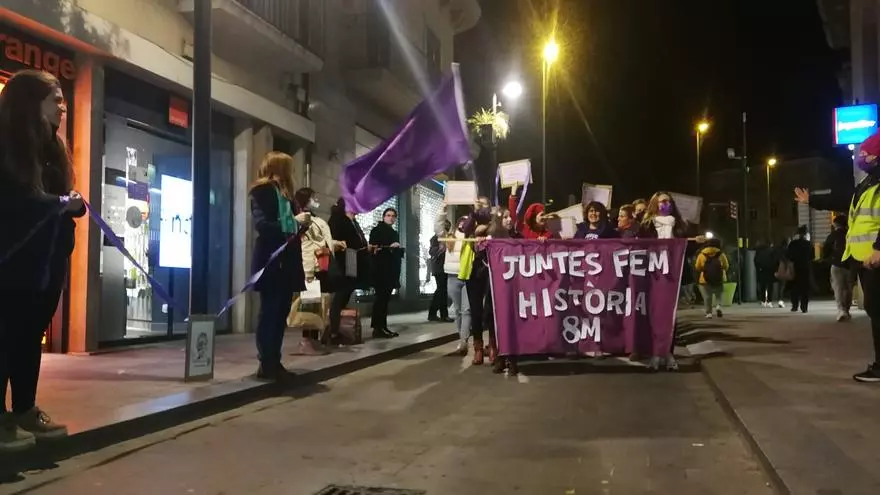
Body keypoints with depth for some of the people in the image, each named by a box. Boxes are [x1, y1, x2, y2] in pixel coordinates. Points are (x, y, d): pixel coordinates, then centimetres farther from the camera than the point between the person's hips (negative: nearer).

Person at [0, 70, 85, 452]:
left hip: (48, 257, 8)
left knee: (32, 333, 12)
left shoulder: (51, 147, 17)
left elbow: (61, 197, 14)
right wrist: (61, 203, -16)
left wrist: (73, 205, -8)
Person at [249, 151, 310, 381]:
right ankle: (266, 364, -1)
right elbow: (261, 224, -17)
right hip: (271, 261, -8)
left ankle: (274, 362, 12)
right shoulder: (262, 191, -5)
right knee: (270, 312, -6)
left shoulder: (284, 193, 20)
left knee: (281, 312, 8)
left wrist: (302, 221, 1)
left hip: (286, 261, 8)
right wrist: (294, 222, -22)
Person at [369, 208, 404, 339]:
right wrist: (389, 247, -14)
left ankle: (382, 327, 8)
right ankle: (378, 328, -12)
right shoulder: (376, 230, 0)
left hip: (391, 270, 8)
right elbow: (373, 248, -12)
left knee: (386, 298, 6)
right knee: (381, 297, -12)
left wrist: (399, 248, 8)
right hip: (380, 269, -8)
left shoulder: (394, 233, 23)